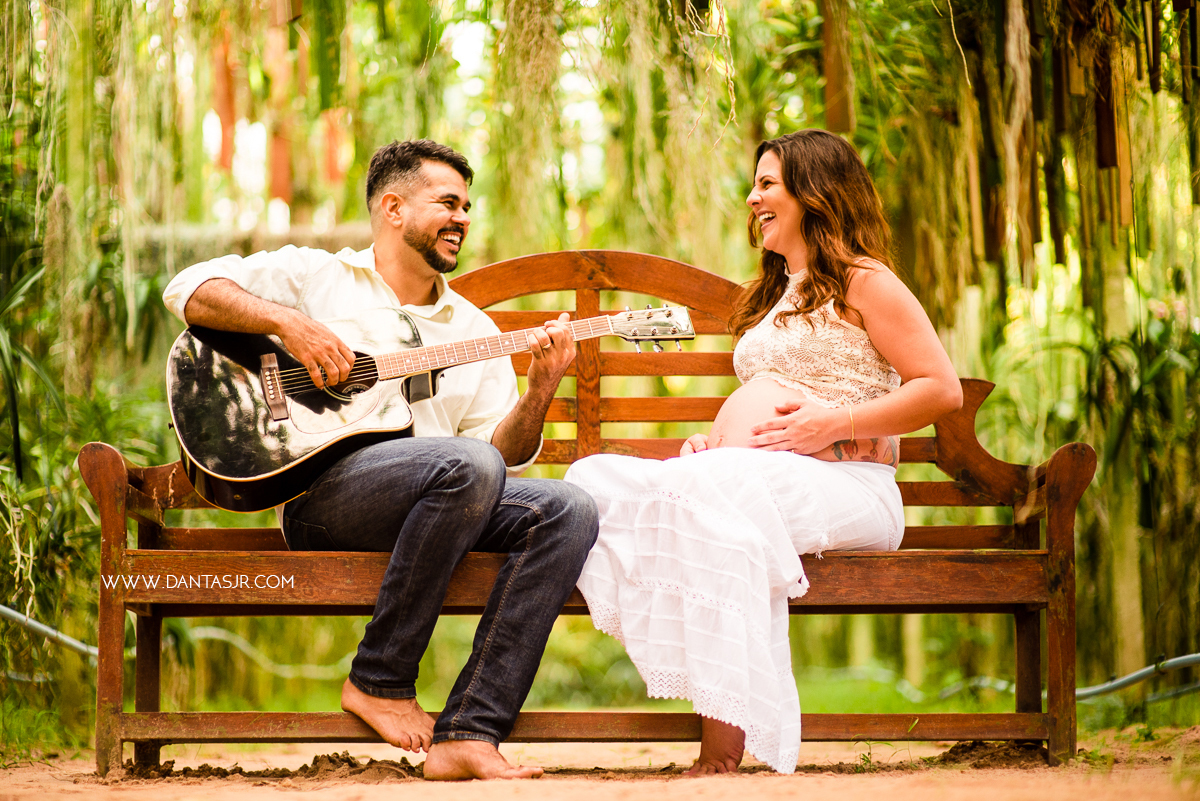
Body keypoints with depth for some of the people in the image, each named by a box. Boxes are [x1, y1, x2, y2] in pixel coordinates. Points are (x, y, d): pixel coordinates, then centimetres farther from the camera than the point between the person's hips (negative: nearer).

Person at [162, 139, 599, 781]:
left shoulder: (474, 330, 24)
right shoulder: (315, 277, 13)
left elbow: (504, 453, 13)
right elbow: (189, 289, 1)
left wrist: (540, 392, -5)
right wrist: (285, 321, -12)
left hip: (452, 503, 5)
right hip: (318, 488, -5)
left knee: (568, 513, -22)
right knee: (467, 467, -34)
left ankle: (468, 734, -29)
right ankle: (379, 680, -18)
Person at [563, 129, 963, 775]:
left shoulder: (862, 280, 4)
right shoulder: (774, 296, 31)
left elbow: (943, 389, -4)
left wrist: (834, 423, -12)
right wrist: (711, 440, 16)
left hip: (843, 484, -8)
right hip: (742, 475, 8)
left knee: (715, 491, -39)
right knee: (595, 480, -19)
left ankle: (722, 749, -41)